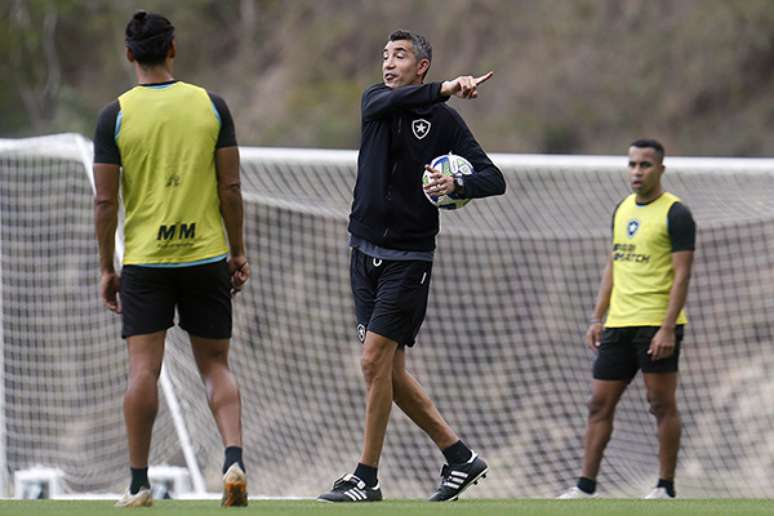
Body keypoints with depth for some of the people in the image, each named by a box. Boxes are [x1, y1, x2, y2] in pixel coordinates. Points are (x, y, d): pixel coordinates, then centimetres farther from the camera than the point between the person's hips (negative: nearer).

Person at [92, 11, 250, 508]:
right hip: (206, 253, 1)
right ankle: (234, 461, -8)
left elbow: (105, 201, -4)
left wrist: (107, 269, 5)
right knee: (216, 366, 10)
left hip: (143, 259, -1)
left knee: (144, 369, 1)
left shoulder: (115, 115, -4)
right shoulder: (211, 105, -1)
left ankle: (139, 484, 4)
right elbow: (231, 188, 0)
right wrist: (238, 252, 10)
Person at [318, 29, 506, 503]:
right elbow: (387, 102, -18)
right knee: (391, 372, 7)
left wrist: (457, 184, -28)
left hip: (408, 258, -6)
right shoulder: (376, 101, 7)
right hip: (366, 251, 6)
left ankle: (367, 478, -3)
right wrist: (445, 89, -32)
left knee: (375, 360, -11)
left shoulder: (444, 120, -4)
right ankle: (460, 457, 18)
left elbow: (494, 179, -7)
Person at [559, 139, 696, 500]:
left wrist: (668, 328, -20)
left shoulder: (675, 214, -8)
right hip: (619, 323, 7)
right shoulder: (622, 209, 15)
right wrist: (597, 318, 14)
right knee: (599, 404, 4)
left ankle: (666, 488, 5)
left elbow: (682, 275, -13)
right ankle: (586, 486, 7)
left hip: (657, 325, -7)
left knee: (662, 405, -2)